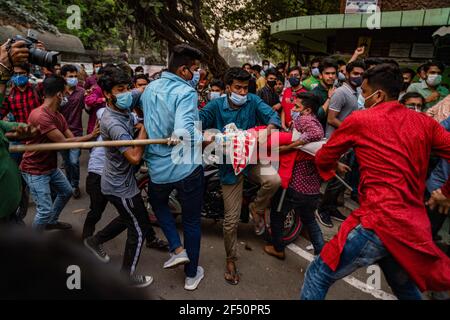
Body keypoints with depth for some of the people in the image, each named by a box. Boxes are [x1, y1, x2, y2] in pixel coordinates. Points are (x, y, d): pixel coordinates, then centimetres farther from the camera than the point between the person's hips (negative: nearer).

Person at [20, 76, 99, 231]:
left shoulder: (58, 116, 2)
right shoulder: (40, 116, -29)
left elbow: (72, 138, -2)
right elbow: (64, 142, -27)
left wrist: (91, 136, -16)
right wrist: (91, 136, -21)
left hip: (51, 167, 10)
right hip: (35, 171, -10)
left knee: (67, 192, 24)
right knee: (45, 210, -10)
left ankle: (51, 222, 45)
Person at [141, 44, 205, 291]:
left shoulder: (150, 88, 3)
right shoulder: (186, 92, -18)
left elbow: (145, 120, 16)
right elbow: (183, 133, -32)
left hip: (157, 166, 5)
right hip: (186, 167, -4)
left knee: (158, 203, 33)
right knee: (191, 220, 14)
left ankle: (177, 249, 21)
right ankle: (192, 275, 30)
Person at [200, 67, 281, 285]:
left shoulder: (253, 101, -2)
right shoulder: (216, 105, -4)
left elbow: (272, 115, -13)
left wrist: (266, 130, -35)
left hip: (252, 158, 1)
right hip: (229, 165, -1)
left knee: (274, 179, -33)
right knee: (231, 220, 3)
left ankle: (257, 208, 2)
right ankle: (231, 259, 29)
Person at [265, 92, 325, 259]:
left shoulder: (303, 119, -13)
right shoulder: (317, 123, 14)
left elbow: (315, 133, -34)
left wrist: (288, 147, -29)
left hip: (295, 184, -8)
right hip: (313, 188, 8)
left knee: (277, 214, 17)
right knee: (309, 220, 28)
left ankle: (278, 248, 33)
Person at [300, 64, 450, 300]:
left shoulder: (359, 119, -3)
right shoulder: (425, 122, 8)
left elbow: (322, 160, 8)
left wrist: (334, 166, 31)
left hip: (380, 222, -6)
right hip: (414, 225, 7)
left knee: (318, 276, 4)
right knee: (404, 285, 31)